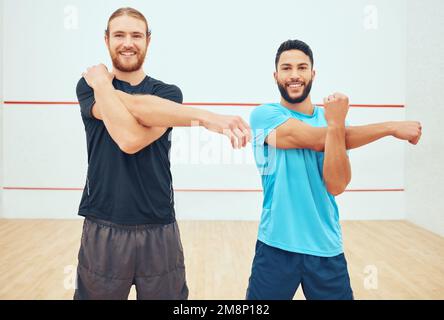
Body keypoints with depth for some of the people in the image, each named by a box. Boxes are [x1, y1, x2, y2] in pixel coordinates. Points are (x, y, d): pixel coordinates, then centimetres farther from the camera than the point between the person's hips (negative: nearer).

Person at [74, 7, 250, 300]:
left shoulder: (169, 93, 3)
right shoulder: (89, 85, 2)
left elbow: (132, 140, -16)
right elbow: (128, 136, -19)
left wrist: (103, 85, -10)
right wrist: (204, 117, -24)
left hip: (159, 230, 1)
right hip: (103, 230, 0)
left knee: (167, 296, 10)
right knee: (97, 294, 13)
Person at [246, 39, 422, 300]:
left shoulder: (333, 118, 5)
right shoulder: (264, 114, -6)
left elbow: (336, 186, -9)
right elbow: (316, 139, -21)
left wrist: (336, 125, -21)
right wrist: (390, 127, -14)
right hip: (276, 246, -2)